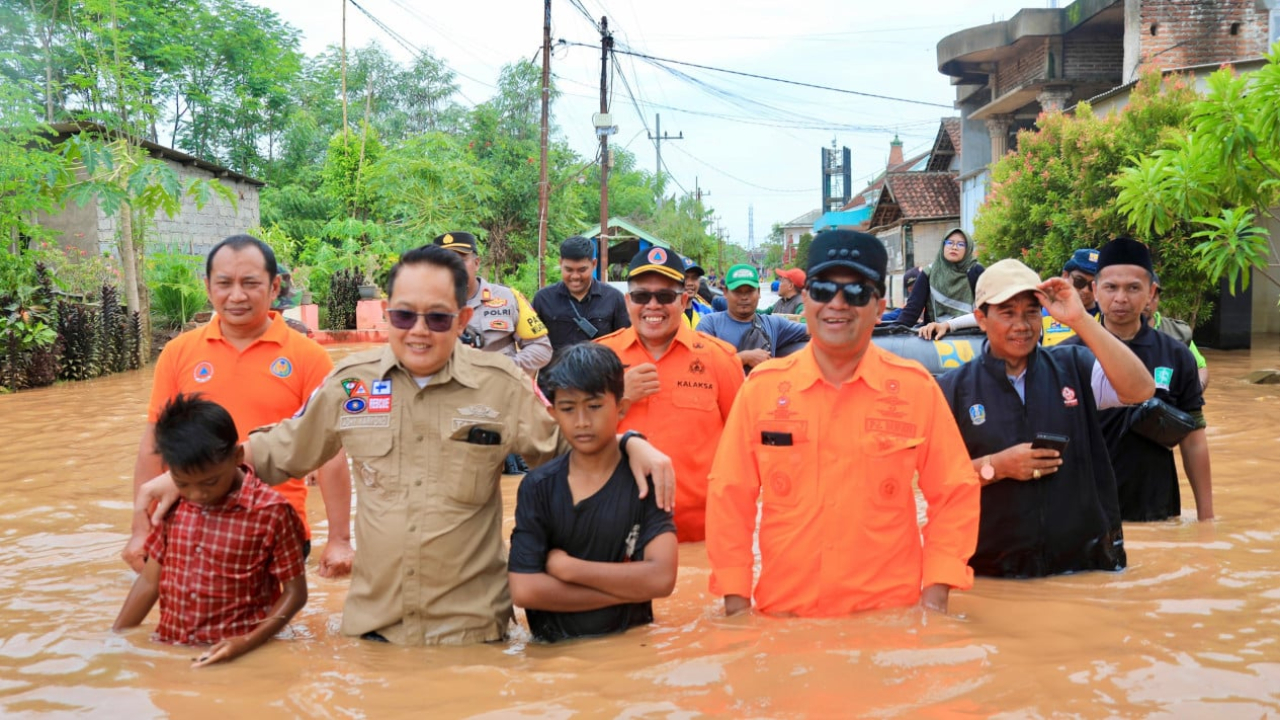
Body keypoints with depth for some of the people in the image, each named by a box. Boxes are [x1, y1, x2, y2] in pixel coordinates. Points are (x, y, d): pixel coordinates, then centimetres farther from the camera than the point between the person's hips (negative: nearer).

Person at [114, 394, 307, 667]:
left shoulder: (271, 512, -10)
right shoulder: (172, 504, 6)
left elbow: (295, 593, -4)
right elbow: (149, 581, 15)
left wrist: (247, 643, -16)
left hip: (234, 658, -4)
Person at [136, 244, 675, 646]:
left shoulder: (501, 387, -6)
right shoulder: (351, 382, 0)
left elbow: (566, 447, 2)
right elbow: (281, 450, 11)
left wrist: (630, 444, -16)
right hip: (373, 622, 2)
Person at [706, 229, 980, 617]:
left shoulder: (915, 387, -3)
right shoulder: (762, 386, -2)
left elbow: (954, 495, 1)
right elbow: (730, 498, 0)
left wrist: (935, 596, -6)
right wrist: (735, 601, -4)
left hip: (891, 614, 0)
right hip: (783, 613, 1)